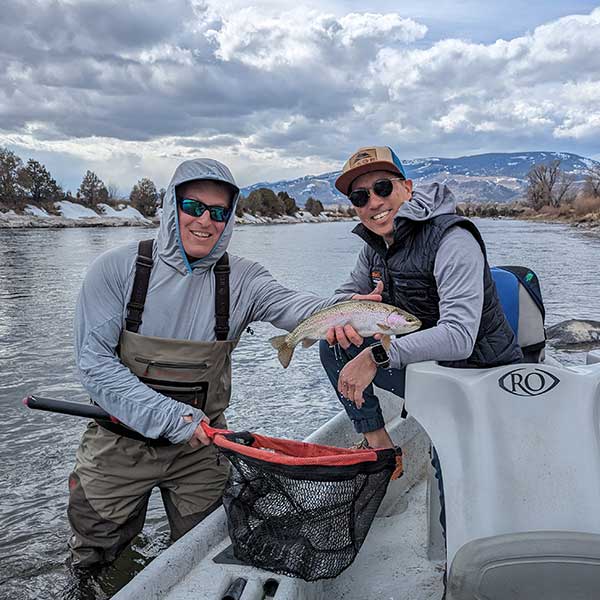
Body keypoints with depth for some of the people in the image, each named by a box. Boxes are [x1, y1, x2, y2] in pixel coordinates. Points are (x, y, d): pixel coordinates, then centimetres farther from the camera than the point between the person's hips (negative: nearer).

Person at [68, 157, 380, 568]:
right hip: (121, 439, -1)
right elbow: (95, 363, -17)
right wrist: (168, 415, -26)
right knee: (92, 561, 18)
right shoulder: (117, 270, -14)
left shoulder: (242, 279, -10)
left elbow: (291, 306, -30)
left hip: (200, 442, 1)